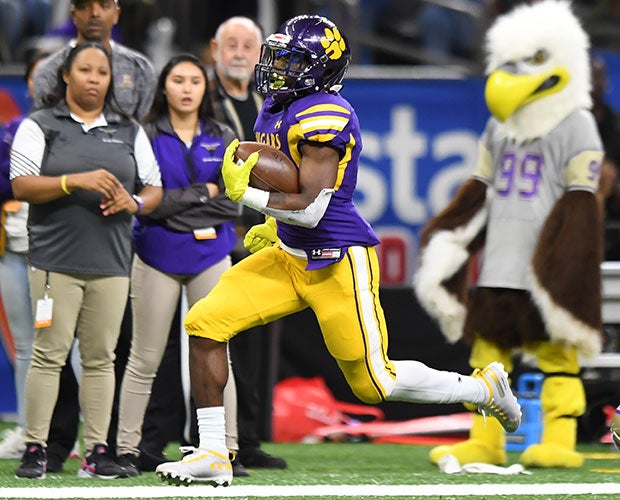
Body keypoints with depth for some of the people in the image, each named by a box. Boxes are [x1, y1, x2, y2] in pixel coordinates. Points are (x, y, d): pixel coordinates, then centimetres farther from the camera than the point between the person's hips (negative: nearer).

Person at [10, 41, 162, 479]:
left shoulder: (130, 132, 16)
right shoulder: (40, 127, 4)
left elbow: (154, 190, 18)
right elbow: (22, 185, -6)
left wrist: (133, 202, -5)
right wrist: (77, 181, -17)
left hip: (110, 261, 4)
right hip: (56, 258, -3)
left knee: (101, 357, 2)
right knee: (50, 354, -8)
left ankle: (96, 452, 4)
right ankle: (35, 449, -5)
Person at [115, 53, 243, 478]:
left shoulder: (224, 139, 7)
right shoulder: (146, 138, -2)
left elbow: (232, 203, -2)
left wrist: (178, 206, -11)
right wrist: (204, 192, -10)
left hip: (210, 257, 2)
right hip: (157, 257, -2)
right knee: (145, 360, 2)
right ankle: (127, 449, 7)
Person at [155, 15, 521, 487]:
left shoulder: (324, 116, -21)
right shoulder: (276, 111, 8)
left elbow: (311, 208, -25)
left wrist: (244, 193, -19)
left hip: (338, 263, -9)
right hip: (291, 256, 9)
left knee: (374, 382, -2)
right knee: (205, 323, -4)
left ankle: (484, 388, 20)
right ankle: (213, 456, 0)